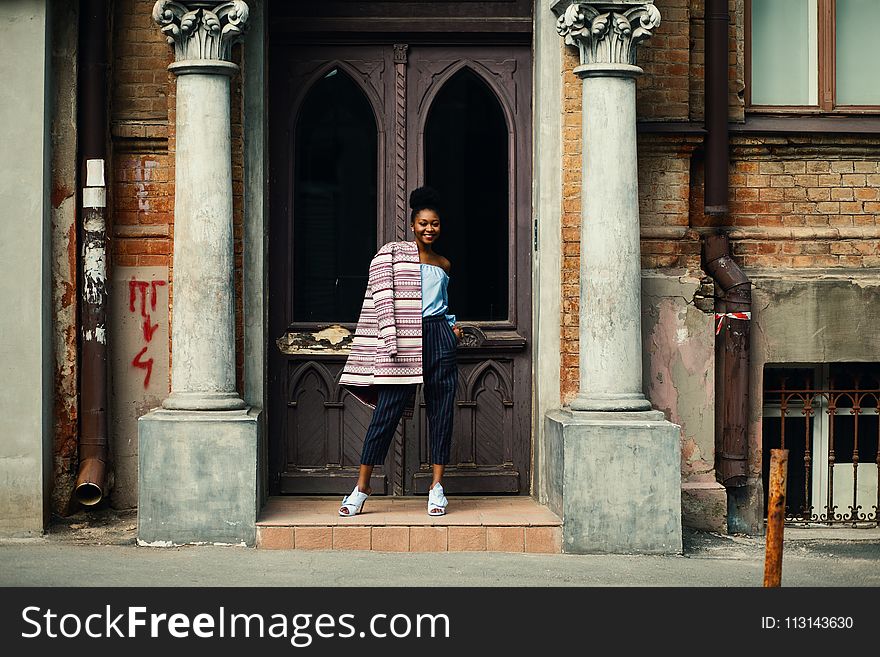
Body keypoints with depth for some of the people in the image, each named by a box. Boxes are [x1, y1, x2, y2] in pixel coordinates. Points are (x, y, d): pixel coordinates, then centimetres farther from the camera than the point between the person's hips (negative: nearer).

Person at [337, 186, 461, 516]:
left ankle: (437, 486, 8)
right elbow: (383, 297, -5)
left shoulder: (443, 264, 18)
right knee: (387, 411, -6)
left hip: (440, 338, 5)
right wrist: (391, 341, -15)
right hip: (404, 340, -4)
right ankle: (361, 488, 0)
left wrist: (452, 325, 12)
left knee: (441, 413, 2)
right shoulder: (392, 253, 3)